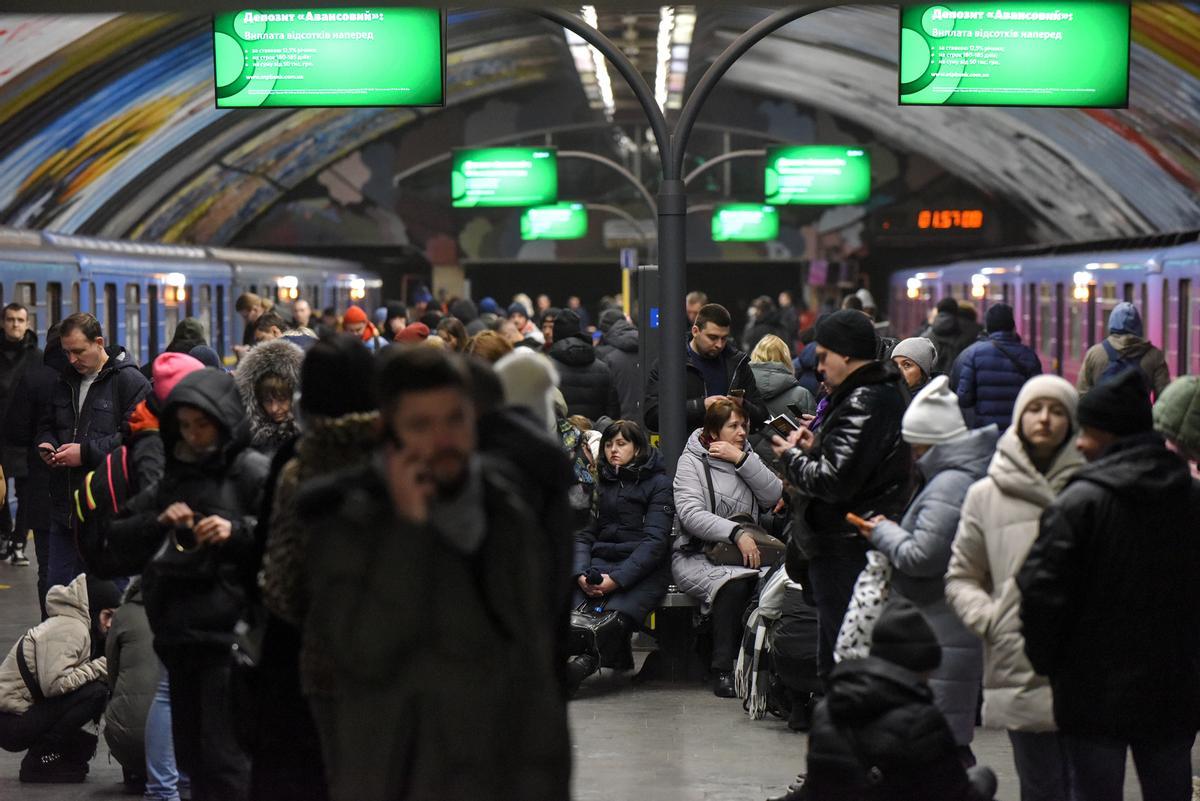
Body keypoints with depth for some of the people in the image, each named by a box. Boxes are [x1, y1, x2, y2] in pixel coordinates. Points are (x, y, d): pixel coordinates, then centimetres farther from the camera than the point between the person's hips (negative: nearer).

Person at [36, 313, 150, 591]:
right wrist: (46, 444, 5)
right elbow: (47, 424, 29)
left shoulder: (130, 381, -9)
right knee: (57, 586, 10)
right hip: (65, 505, 7)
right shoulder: (66, 380, 15)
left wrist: (86, 452, -20)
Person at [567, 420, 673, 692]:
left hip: (642, 569, -5)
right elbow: (583, 534, 16)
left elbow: (655, 540, -5)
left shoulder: (658, 483, 8)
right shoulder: (599, 482, 23)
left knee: (617, 613, -37)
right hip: (599, 562, 5)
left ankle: (583, 664, -56)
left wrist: (617, 579, -17)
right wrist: (581, 574, -6)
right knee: (570, 607, -30)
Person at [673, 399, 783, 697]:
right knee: (733, 584, -36)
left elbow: (774, 496, 4)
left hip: (746, 551, 4)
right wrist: (737, 533, -25)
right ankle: (723, 670, -27)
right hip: (697, 555, -4)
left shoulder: (746, 457, 20)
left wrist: (741, 459, -5)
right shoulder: (692, 461, 3)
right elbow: (691, 515, -13)